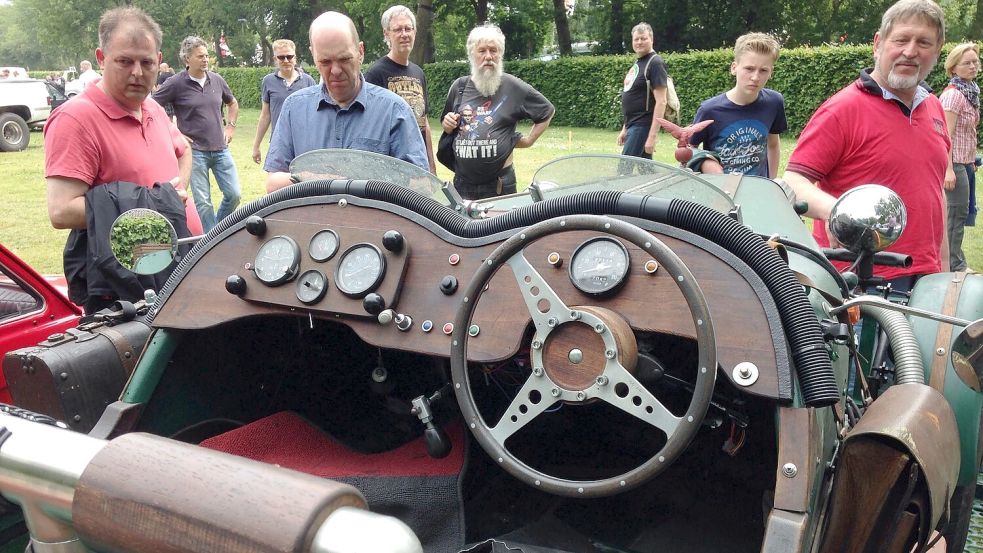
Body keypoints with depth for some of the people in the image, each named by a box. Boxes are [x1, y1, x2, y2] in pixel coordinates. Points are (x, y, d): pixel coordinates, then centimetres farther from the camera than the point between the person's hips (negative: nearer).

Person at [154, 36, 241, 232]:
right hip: (195, 150, -4)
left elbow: (233, 103, 25)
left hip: (220, 149, 4)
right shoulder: (176, 83, -6)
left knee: (234, 194, 2)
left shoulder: (217, 80, 7)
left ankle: (219, 226, 27)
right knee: (203, 202, 1)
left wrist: (230, 126, 12)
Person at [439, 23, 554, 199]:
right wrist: (447, 124, -1)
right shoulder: (458, 87, 7)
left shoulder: (513, 87, -2)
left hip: (499, 183, -3)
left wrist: (529, 139, 3)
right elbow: (447, 128, 20)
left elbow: (548, 111, 10)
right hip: (463, 182, 3)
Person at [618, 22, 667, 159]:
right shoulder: (637, 63, 16)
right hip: (633, 126, 9)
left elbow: (661, 102, -18)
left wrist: (652, 136, -23)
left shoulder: (655, 63, -12)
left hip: (643, 127, -9)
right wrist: (625, 129, 20)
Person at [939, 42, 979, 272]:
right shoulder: (953, 94, -16)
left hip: (964, 161, 10)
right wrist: (948, 169, -26)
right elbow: (946, 135, -22)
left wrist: (971, 160, 19)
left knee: (959, 211, 15)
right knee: (957, 211, -4)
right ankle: (954, 264, 5)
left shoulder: (970, 90, 13)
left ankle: (954, 259, 25)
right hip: (954, 161, -10)